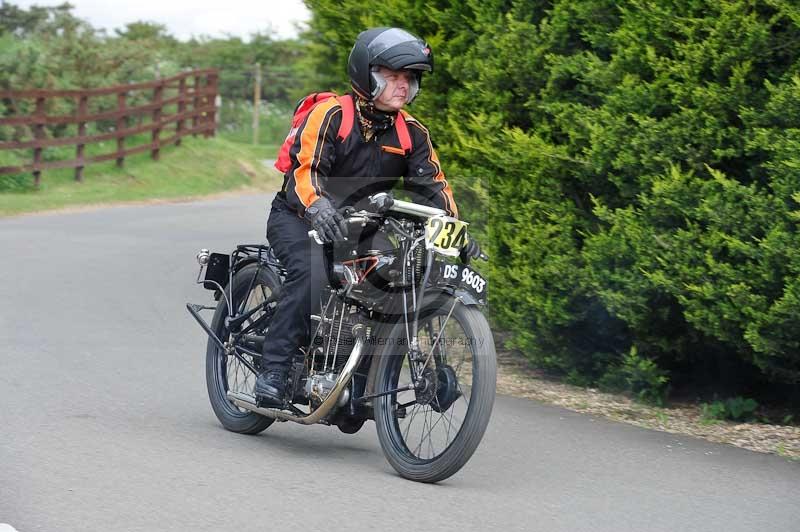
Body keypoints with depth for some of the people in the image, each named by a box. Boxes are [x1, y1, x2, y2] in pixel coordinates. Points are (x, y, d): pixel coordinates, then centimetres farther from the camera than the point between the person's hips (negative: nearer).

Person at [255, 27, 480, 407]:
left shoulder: (412, 133, 4)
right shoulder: (331, 115, -14)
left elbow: (432, 186, -2)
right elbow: (305, 168, -25)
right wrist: (317, 207, -46)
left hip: (357, 228, 6)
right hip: (297, 219, -6)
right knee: (313, 273, -34)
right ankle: (273, 370, -30)